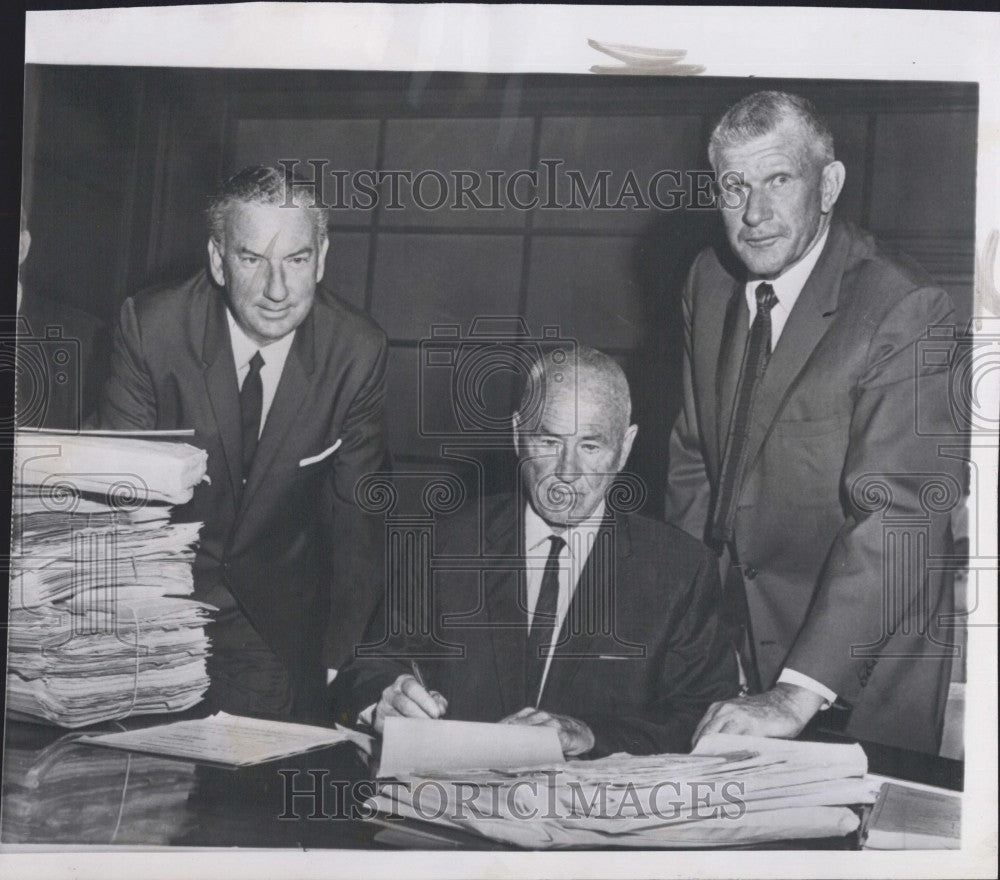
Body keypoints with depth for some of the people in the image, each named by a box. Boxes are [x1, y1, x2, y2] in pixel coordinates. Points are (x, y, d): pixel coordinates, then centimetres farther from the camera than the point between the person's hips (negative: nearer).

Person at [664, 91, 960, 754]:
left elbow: (897, 517, -29)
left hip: (860, 670, -5)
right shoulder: (710, 282, 1)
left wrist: (798, 694, -35)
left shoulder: (904, 310, -22)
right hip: (731, 636, 6)